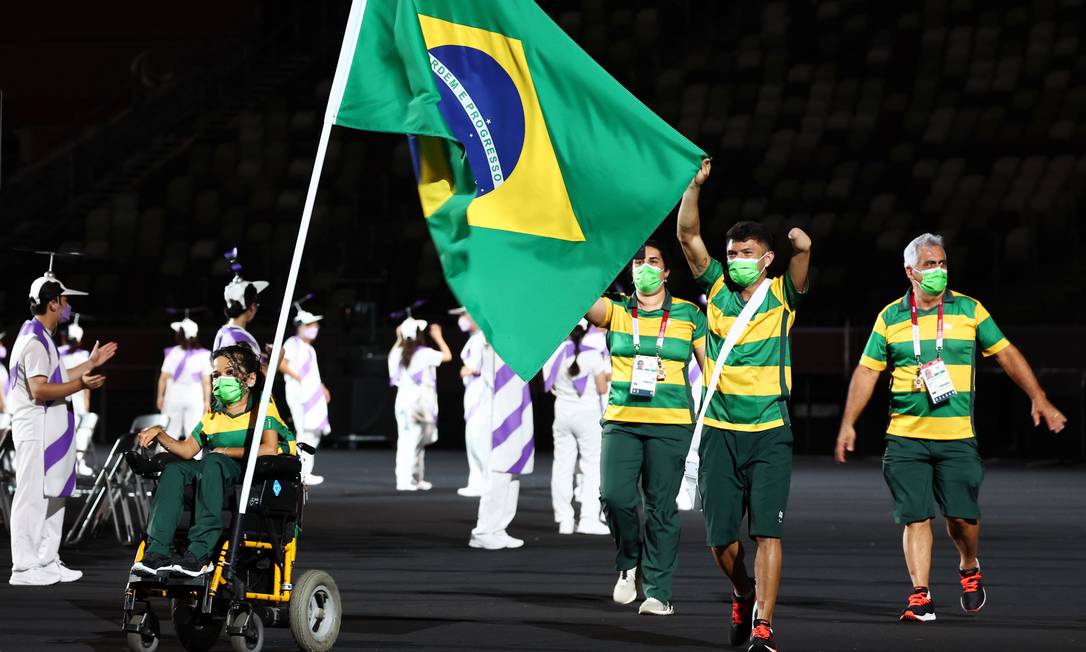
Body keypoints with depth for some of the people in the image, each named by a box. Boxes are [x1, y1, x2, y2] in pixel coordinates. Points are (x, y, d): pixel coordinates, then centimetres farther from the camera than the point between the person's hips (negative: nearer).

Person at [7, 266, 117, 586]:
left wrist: (90, 363, 25)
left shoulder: (43, 339, 18)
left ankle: (47, 561, 18)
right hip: (36, 431, -11)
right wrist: (80, 384, -26)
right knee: (32, 497, -8)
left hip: (50, 432, 11)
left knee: (53, 496, 13)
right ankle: (23, 568, -7)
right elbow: (39, 390, -24)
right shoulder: (34, 341, -16)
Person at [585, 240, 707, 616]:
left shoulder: (688, 316, 6)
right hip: (621, 421, 1)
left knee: (662, 508, -2)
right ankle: (630, 562, 13)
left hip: (670, 425, -1)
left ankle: (659, 592, 4)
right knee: (615, 496, -14)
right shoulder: (616, 310, 8)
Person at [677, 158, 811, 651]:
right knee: (720, 538, 6)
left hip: (769, 431, -2)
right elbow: (688, 235, -2)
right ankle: (743, 594, 34)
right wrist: (694, 184, -14)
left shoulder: (781, 296, 1)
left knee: (767, 532, -11)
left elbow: (803, 249, -19)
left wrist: (799, 243, -42)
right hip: (719, 430, 2)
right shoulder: (717, 288, 7)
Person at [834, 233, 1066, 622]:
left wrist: (1038, 399, 0)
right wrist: (848, 424, 5)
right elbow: (867, 371, 10)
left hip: (957, 436, -1)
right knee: (916, 517, -4)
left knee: (961, 515, -4)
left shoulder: (969, 310, 5)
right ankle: (920, 595, -2)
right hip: (905, 436, 1)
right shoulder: (890, 317, 7)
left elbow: (1007, 355, 8)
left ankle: (969, 569, 25)